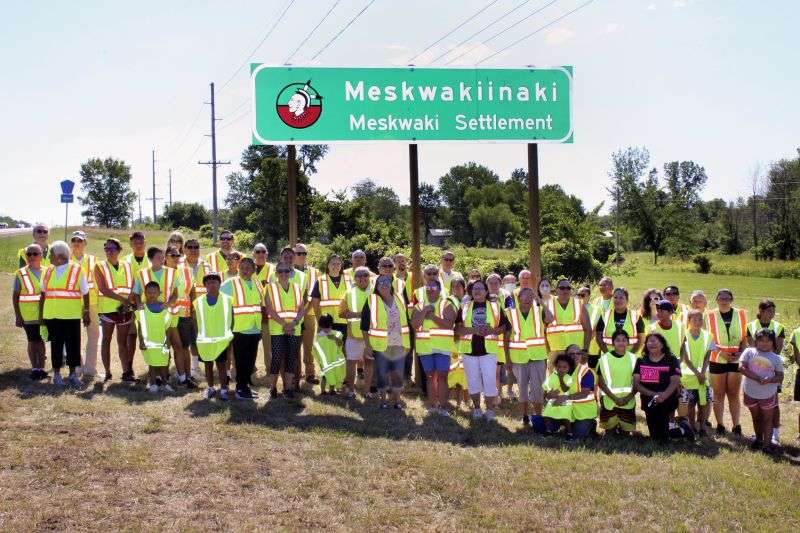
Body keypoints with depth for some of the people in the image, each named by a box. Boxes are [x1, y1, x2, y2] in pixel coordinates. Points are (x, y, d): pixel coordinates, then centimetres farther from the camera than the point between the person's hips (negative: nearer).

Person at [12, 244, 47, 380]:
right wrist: (17, 316, -3)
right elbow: (15, 296, 1)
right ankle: (34, 368, 10)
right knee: (32, 341, 3)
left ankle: (41, 368, 14)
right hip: (28, 315, -1)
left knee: (41, 340, 6)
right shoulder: (21, 274, -1)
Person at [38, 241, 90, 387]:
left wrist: (86, 312, 1)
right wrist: (41, 314, 9)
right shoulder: (48, 271, 8)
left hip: (72, 315, -3)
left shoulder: (76, 270, -3)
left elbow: (85, 293, 2)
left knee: (73, 345, 1)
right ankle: (57, 374, 15)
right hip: (52, 315, 3)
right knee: (56, 345, 7)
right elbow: (43, 294, 12)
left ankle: (72, 373, 12)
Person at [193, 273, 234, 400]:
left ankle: (223, 389, 7)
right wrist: (198, 335, 1)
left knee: (221, 364, 2)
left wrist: (229, 333, -2)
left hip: (222, 339, -2)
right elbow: (195, 320, 6)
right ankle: (210, 388, 23)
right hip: (205, 340, 2)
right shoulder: (199, 301, 0)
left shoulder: (227, 300, -2)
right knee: (208, 364, 12)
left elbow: (231, 319, 3)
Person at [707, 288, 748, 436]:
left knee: (734, 395, 5)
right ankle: (720, 425, 11)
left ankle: (736, 425, 10)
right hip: (717, 360, -1)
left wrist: (740, 353, -7)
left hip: (735, 361, 1)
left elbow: (745, 337, 8)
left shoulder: (740, 314, 5)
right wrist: (721, 352, -15)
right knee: (718, 395, 5)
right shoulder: (711, 315, -1)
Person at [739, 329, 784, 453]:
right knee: (756, 417, 18)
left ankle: (767, 443, 5)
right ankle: (758, 438, 36)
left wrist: (770, 380, -26)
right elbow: (741, 367, -14)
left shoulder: (776, 358, -1)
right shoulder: (749, 352, -4)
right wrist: (757, 379, -22)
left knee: (767, 419, 5)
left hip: (768, 394, -1)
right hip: (751, 392, 1)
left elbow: (780, 377, -3)